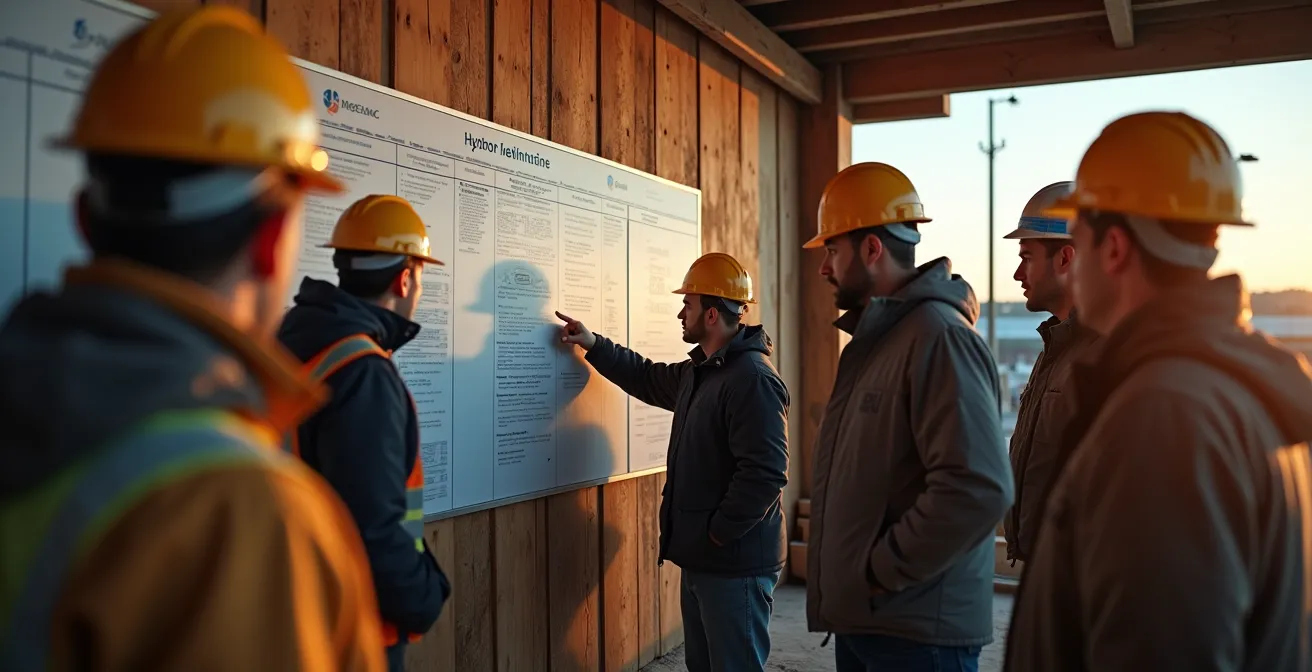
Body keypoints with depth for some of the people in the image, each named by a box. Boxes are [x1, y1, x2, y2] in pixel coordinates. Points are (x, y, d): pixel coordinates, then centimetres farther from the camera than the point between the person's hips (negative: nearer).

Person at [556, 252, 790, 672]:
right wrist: (593, 345, 21)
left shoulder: (753, 378, -22)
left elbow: (765, 472, -28)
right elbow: (650, 379, 29)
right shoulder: (699, 371, 12)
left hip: (735, 562, -10)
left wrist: (719, 534, -20)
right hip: (702, 557, 10)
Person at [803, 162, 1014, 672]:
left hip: (916, 631, -9)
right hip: (859, 617, 9)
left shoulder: (938, 336, -19)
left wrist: (881, 572, -20)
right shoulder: (872, 338, 11)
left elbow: (978, 488, -28)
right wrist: (850, 580, 12)